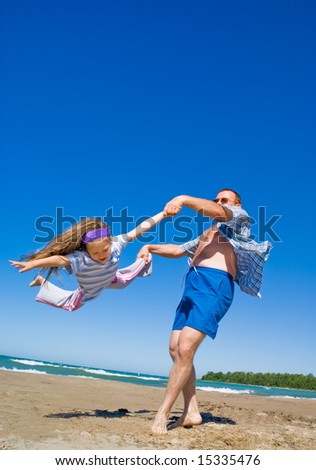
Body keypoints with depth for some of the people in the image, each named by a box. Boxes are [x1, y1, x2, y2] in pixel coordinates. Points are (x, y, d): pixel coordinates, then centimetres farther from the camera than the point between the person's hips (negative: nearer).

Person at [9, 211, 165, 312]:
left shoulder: (116, 244, -39)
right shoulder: (81, 258, -49)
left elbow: (138, 230, -36)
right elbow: (61, 259, -65)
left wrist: (163, 213, -34)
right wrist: (32, 263, -79)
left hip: (111, 280, 2)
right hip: (88, 293, -2)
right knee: (69, 305, 23)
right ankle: (42, 282, 40)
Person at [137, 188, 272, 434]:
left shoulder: (241, 218, 12)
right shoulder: (207, 234, 34)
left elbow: (217, 211, -9)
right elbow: (178, 250, 34)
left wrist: (184, 199, -25)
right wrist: (150, 247, 16)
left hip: (215, 285, -8)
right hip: (193, 285, 8)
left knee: (185, 348, -18)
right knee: (176, 349, 2)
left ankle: (162, 414, -12)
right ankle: (191, 411, 10)